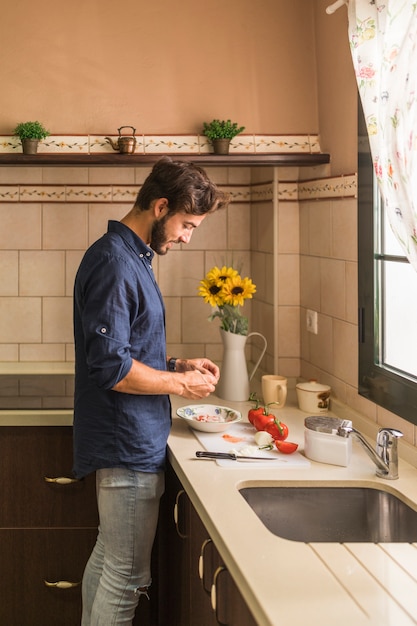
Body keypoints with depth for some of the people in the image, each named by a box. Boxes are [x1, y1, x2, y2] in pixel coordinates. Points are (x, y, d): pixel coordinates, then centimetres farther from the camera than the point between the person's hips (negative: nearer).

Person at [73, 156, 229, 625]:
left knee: (107, 558, 18)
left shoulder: (130, 257, 14)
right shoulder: (114, 263, -18)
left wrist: (176, 365, 10)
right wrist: (181, 384, -13)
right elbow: (110, 367, -23)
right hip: (129, 446, -10)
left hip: (124, 441, 10)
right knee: (127, 577, -2)